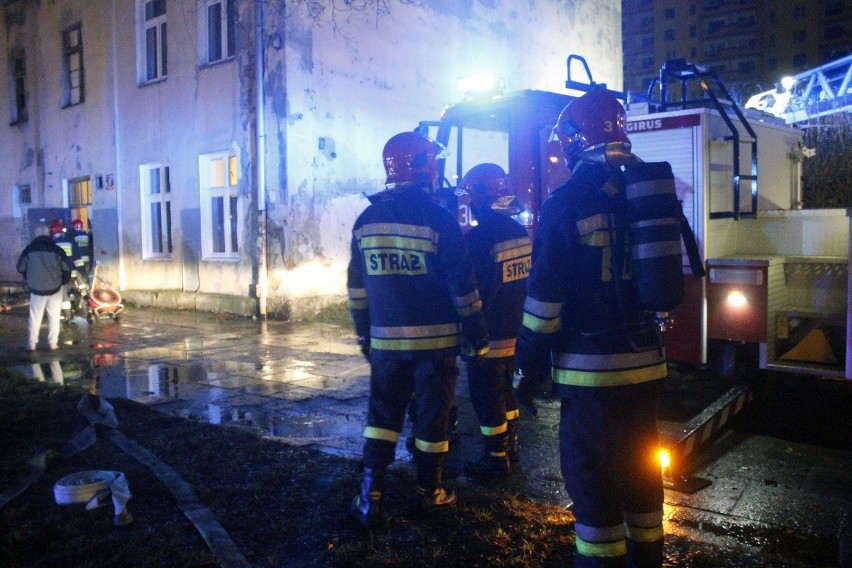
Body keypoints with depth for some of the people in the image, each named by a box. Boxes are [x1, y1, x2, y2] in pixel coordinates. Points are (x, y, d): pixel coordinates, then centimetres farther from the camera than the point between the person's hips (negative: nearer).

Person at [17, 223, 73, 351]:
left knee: (35, 317, 12)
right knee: (54, 316, 10)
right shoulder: (56, 249, -10)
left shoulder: (29, 249, -6)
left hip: (36, 289, 1)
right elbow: (67, 268, -7)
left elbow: (20, 268, 3)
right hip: (54, 288, -1)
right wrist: (62, 281, 10)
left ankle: (31, 344, 15)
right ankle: (52, 343, 12)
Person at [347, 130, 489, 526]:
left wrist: (364, 335, 19)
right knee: (433, 415, 10)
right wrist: (477, 338, 0)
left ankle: (370, 497, 13)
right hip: (435, 339, -3)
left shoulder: (366, 220, 3)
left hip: (386, 340, 4)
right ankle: (429, 492, 24)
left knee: (382, 415, 13)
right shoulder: (440, 219, -11)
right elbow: (463, 287, -9)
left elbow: (357, 288, 9)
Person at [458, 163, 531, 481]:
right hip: (514, 330, 8)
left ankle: (496, 460, 11)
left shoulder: (478, 237, -21)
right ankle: (510, 446, 33)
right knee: (504, 389, 21)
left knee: (486, 395, 3)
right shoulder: (520, 232, 4)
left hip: (489, 334, -8)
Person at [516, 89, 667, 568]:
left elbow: (546, 294, -14)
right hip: (646, 359, 7)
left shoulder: (567, 202, -12)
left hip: (591, 366, -7)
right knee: (642, 465, 19)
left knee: (592, 472, 5)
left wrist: (531, 362, -6)